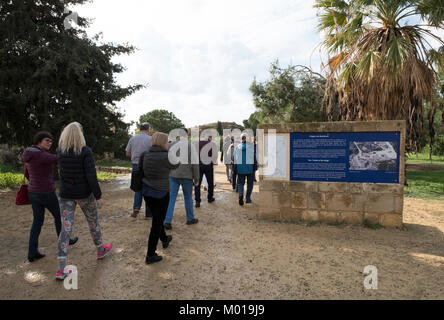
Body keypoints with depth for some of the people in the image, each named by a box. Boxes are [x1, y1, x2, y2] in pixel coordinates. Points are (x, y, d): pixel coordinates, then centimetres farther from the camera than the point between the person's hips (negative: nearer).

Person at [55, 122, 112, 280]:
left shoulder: (60, 151, -3)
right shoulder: (85, 151, -18)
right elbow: (91, 176, -21)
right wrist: (98, 196, -12)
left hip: (66, 195, 4)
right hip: (84, 194, -3)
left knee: (65, 228, 5)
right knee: (93, 221, 19)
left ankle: (61, 269, 5)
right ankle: (100, 250, 41)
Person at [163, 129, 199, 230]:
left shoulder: (172, 145, 1)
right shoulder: (190, 146, -8)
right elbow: (195, 164, -8)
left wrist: (168, 174, 17)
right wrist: (196, 179, 0)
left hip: (173, 175, 3)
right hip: (186, 176, -2)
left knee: (171, 197, 7)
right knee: (188, 198, 12)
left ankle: (167, 221, 4)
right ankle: (190, 219, 27)